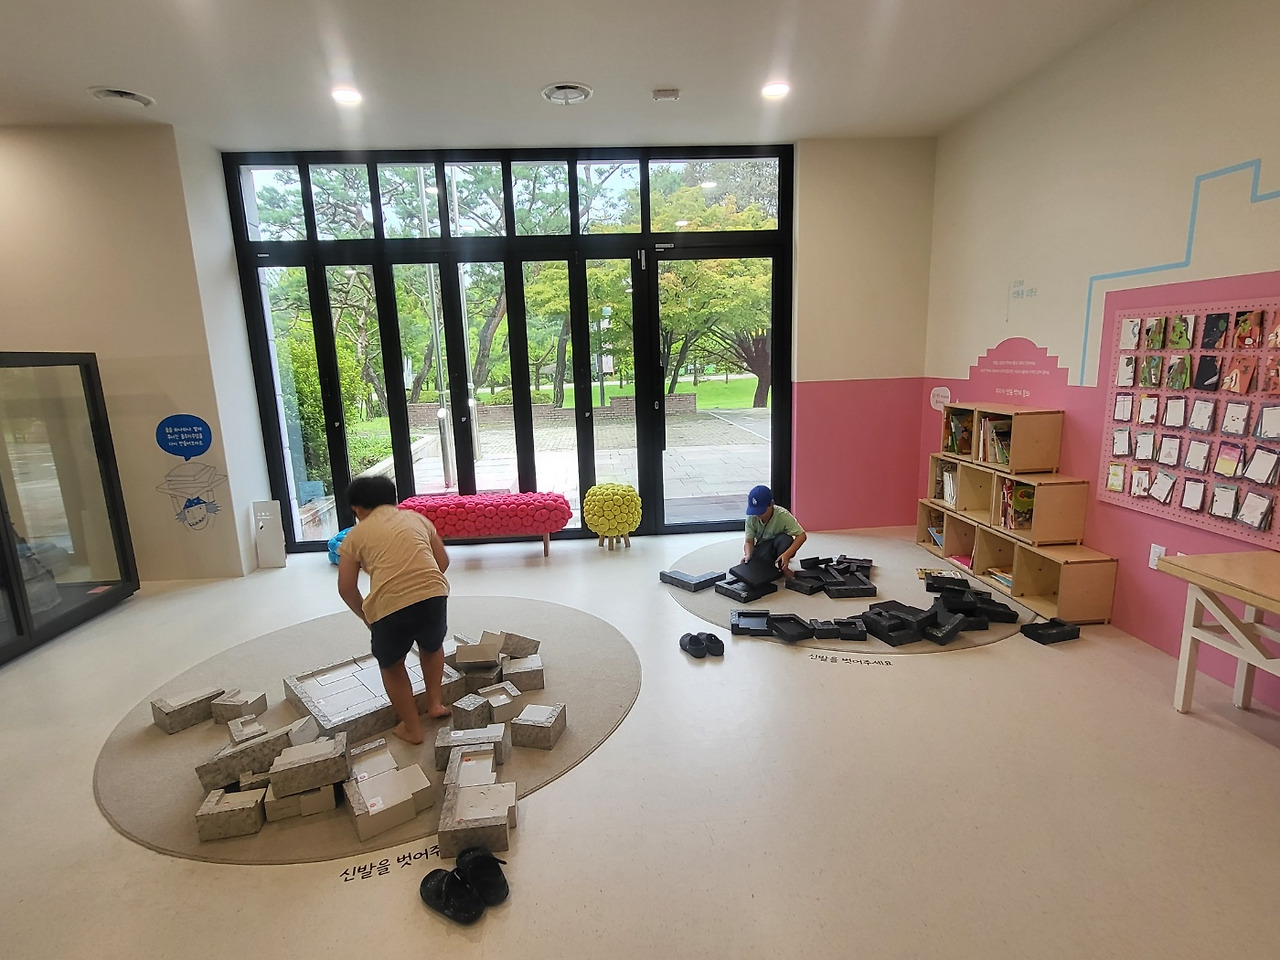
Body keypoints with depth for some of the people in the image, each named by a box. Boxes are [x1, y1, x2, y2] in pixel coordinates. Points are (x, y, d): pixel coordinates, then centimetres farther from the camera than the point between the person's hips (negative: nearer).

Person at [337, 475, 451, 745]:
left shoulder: (356, 534, 16)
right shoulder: (416, 517, 23)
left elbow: (346, 588, 13)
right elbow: (443, 561, 21)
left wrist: (367, 618, 28)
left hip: (389, 604, -2)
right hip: (434, 594, 3)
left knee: (392, 665, 25)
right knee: (432, 646, 35)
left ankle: (412, 728, 31)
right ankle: (435, 703, 35)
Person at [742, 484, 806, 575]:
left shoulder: (783, 515, -26)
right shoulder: (751, 518, -18)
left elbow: (802, 535, -28)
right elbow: (749, 541, -14)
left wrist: (787, 554, -41)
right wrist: (748, 555, -36)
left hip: (780, 546, 0)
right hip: (762, 546, 1)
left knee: (784, 538, -36)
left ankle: (783, 567, -10)